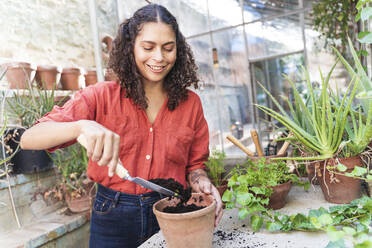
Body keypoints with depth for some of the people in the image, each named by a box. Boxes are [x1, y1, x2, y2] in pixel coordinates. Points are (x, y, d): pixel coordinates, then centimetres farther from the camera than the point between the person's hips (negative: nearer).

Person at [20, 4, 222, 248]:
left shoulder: (190, 103, -4)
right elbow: (28, 140, -17)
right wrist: (81, 126, -37)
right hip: (114, 216, -1)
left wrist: (202, 182, -19)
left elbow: (194, 164, 4)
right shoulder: (103, 97, -10)